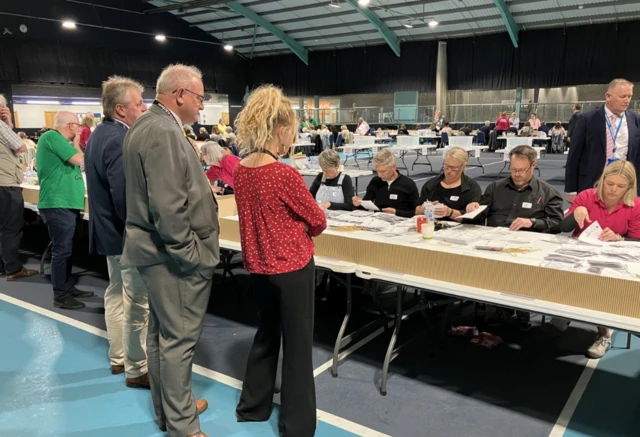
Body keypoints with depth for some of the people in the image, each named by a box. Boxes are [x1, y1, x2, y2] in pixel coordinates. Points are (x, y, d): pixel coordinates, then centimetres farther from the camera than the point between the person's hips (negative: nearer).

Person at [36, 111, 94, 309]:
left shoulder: (57, 139, 18)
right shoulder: (52, 137, -12)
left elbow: (73, 163, 19)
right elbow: (79, 160, -16)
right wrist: (76, 140, -4)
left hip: (65, 203, 10)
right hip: (58, 205, -10)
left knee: (65, 249, 16)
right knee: (61, 251, -6)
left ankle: (69, 288, 26)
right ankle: (60, 296, 1)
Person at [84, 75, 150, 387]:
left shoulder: (100, 133, 10)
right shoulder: (119, 140, -24)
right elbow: (127, 196, -28)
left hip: (109, 228, 11)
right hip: (126, 233, -11)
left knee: (116, 294, 20)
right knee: (137, 304, 1)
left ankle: (118, 357, 34)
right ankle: (136, 369, 13)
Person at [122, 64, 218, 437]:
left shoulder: (149, 125, 12)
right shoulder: (165, 132, -21)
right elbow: (168, 207, -26)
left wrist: (199, 188, 20)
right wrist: (192, 255, -20)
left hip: (157, 250, 11)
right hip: (174, 256, -11)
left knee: (162, 333, 19)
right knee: (179, 339, 2)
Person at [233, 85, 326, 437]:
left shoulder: (240, 170, -1)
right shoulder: (284, 174, -22)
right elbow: (318, 220, -9)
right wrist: (304, 229, 10)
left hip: (258, 265, 7)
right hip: (291, 267, -7)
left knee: (267, 333, 24)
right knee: (297, 344, 8)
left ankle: (252, 406, 39)